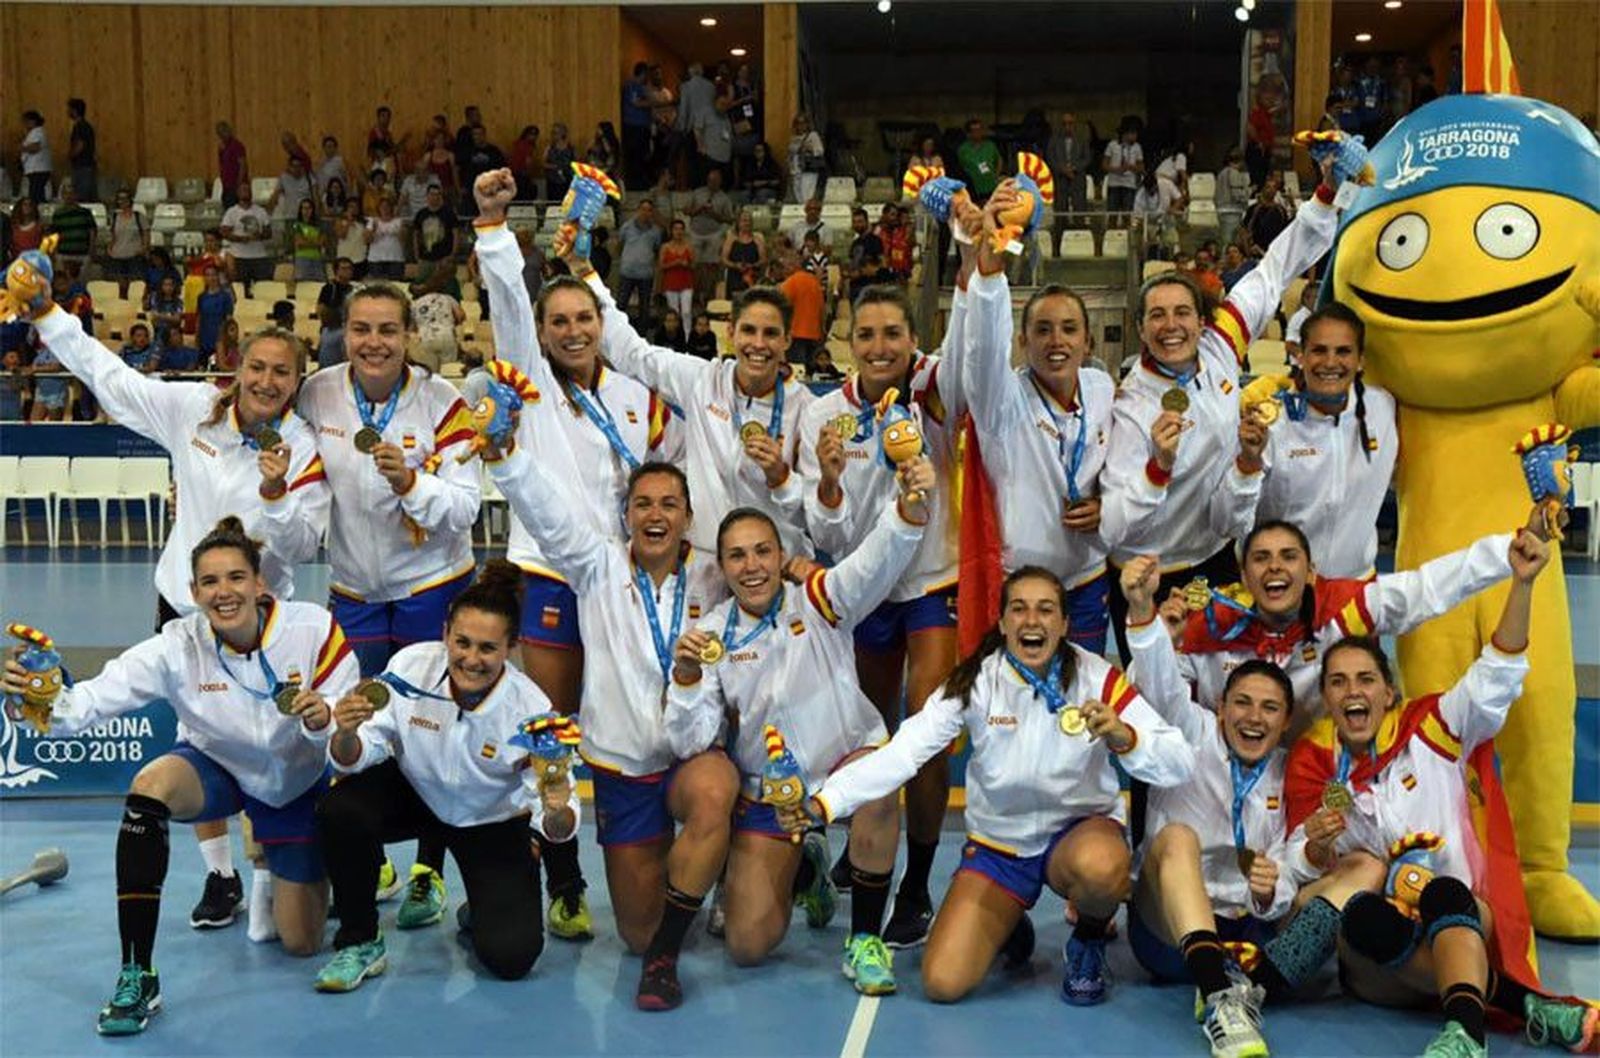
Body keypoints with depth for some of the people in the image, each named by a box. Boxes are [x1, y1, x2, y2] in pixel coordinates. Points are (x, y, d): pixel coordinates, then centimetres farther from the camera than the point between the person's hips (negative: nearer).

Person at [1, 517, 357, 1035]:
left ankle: (283, 876, 40)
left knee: (301, 943, 0)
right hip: (216, 766, 0)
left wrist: (324, 719, -44)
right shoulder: (178, 647, -24)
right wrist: (48, 704, -56)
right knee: (149, 785, -37)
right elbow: (100, 695, -35)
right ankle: (137, 977, -25)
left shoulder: (313, 628, -26)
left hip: (295, 781, 0)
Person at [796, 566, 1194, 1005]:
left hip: (1080, 828, -1)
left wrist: (1122, 737, -41)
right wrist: (820, 803, -34)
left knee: (1100, 866, -39)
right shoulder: (976, 682, -11)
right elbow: (900, 753, -21)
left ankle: (1089, 942, -1)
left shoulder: (1096, 677, -13)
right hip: (997, 843, 1)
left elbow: (1180, 762, -20)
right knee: (943, 983, -13)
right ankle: (1009, 927, 22)